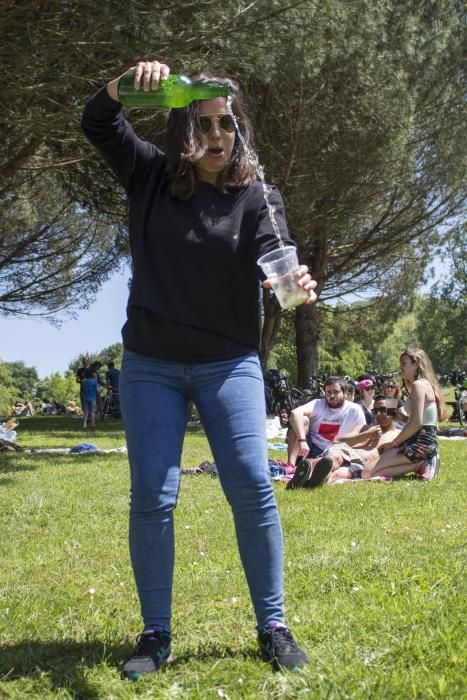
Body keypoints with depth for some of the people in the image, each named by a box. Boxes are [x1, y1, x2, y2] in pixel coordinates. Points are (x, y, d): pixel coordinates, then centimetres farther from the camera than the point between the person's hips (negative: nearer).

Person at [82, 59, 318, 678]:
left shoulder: (258, 196, -2)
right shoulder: (151, 176, 3)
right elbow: (96, 123, -3)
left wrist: (295, 283, -42)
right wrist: (130, 82, -24)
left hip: (228, 365, -1)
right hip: (151, 366, 1)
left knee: (252, 489, -7)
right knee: (151, 498, -1)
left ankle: (273, 628, 7)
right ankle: (156, 636, 11)